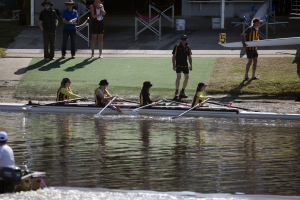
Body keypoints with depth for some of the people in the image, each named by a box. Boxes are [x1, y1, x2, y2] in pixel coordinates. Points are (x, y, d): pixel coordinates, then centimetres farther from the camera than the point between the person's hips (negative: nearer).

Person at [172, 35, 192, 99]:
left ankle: (182, 92, 15)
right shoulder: (177, 46, -4)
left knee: (187, 77, 1)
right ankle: (176, 92, -9)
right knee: (179, 77, -19)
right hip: (178, 65, -5)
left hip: (185, 65, 5)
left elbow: (189, 57, 16)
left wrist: (191, 65, 10)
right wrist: (174, 65, -11)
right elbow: (174, 56, -3)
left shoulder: (188, 47, 9)